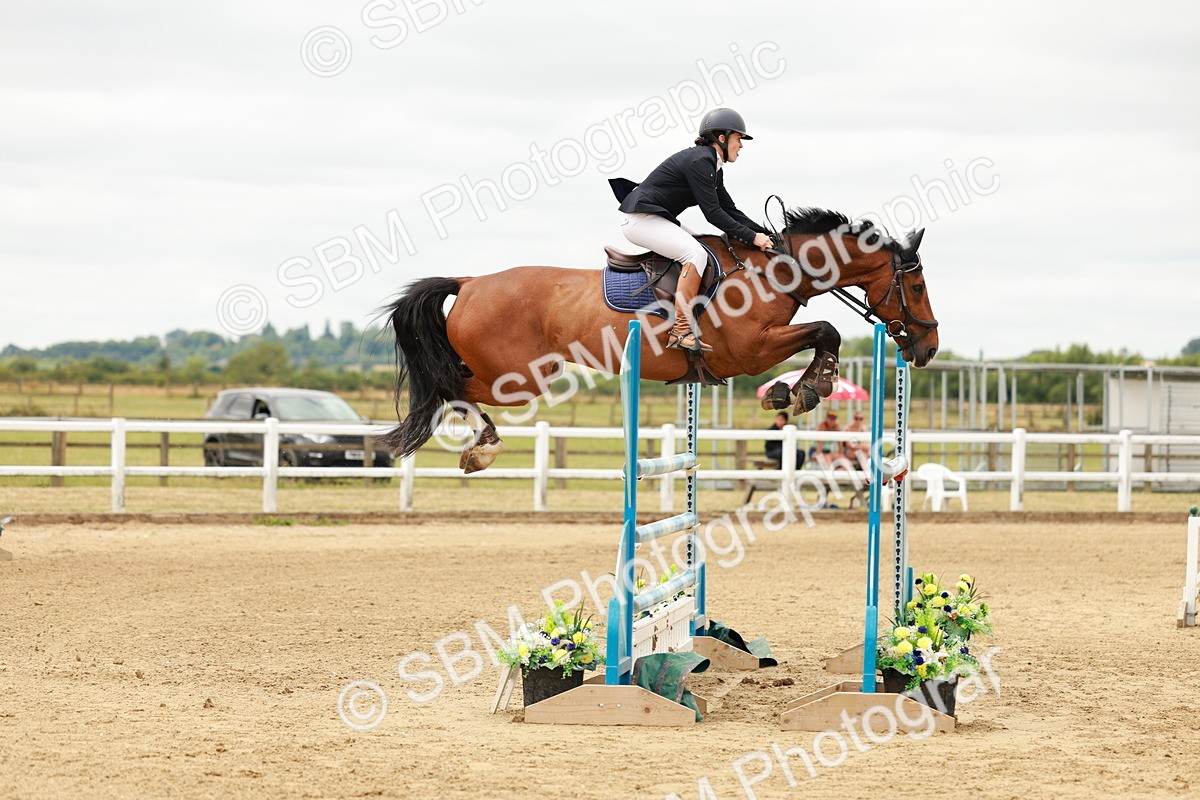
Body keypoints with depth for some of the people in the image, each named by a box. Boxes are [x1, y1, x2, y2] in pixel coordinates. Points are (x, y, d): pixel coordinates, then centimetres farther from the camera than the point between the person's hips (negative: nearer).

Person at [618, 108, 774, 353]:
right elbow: (713, 213, -20)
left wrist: (764, 233, 5)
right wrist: (752, 238, -18)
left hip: (655, 220, 11)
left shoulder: (713, 167, 13)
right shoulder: (699, 161, -18)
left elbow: (729, 210, 15)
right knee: (695, 253, -25)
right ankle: (681, 331, -25)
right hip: (641, 219, -11)